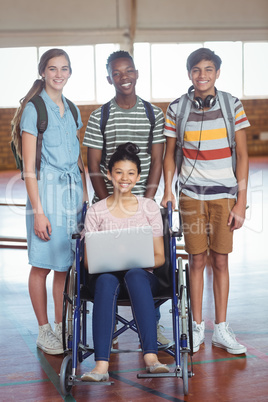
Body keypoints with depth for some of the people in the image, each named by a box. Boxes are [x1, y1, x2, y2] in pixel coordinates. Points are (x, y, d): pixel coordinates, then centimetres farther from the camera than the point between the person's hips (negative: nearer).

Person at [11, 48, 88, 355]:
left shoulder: (72, 110, 13)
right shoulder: (33, 109, -6)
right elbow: (29, 166, -10)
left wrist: (85, 197, 12)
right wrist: (38, 211, -14)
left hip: (73, 191, 6)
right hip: (47, 191, -6)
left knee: (67, 263, 9)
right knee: (42, 265, 2)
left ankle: (62, 327, 21)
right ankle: (44, 332, 14)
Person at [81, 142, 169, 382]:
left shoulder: (149, 207, 9)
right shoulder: (96, 212, 8)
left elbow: (160, 257, 6)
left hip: (142, 276, 0)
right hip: (106, 275, 0)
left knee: (134, 275, -36)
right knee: (106, 281, -36)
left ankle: (151, 356, -45)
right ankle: (102, 365, -47)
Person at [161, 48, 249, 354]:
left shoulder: (232, 105, -2)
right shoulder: (176, 108, -1)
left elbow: (242, 156, -1)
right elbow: (170, 154, 7)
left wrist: (241, 202, -4)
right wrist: (167, 190, -5)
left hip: (224, 194, 0)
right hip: (191, 195, 0)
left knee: (220, 260, 5)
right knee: (197, 260, 4)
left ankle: (221, 329, 15)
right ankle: (197, 326, 16)